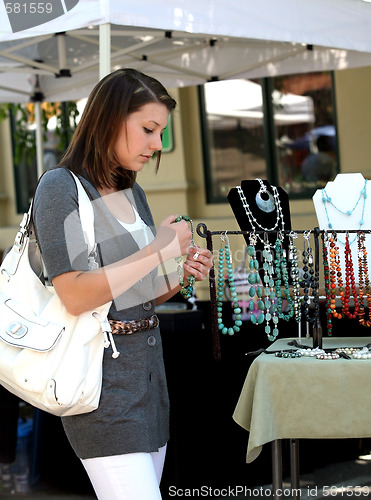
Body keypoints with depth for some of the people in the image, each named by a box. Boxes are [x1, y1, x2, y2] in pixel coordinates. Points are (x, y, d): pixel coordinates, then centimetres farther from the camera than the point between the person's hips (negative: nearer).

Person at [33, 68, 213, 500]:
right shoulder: (61, 187, -9)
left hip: (147, 366, 8)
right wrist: (158, 251, -16)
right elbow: (76, 295, -19)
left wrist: (179, 277, 3)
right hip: (103, 373, -8)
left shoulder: (132, 193, 16)